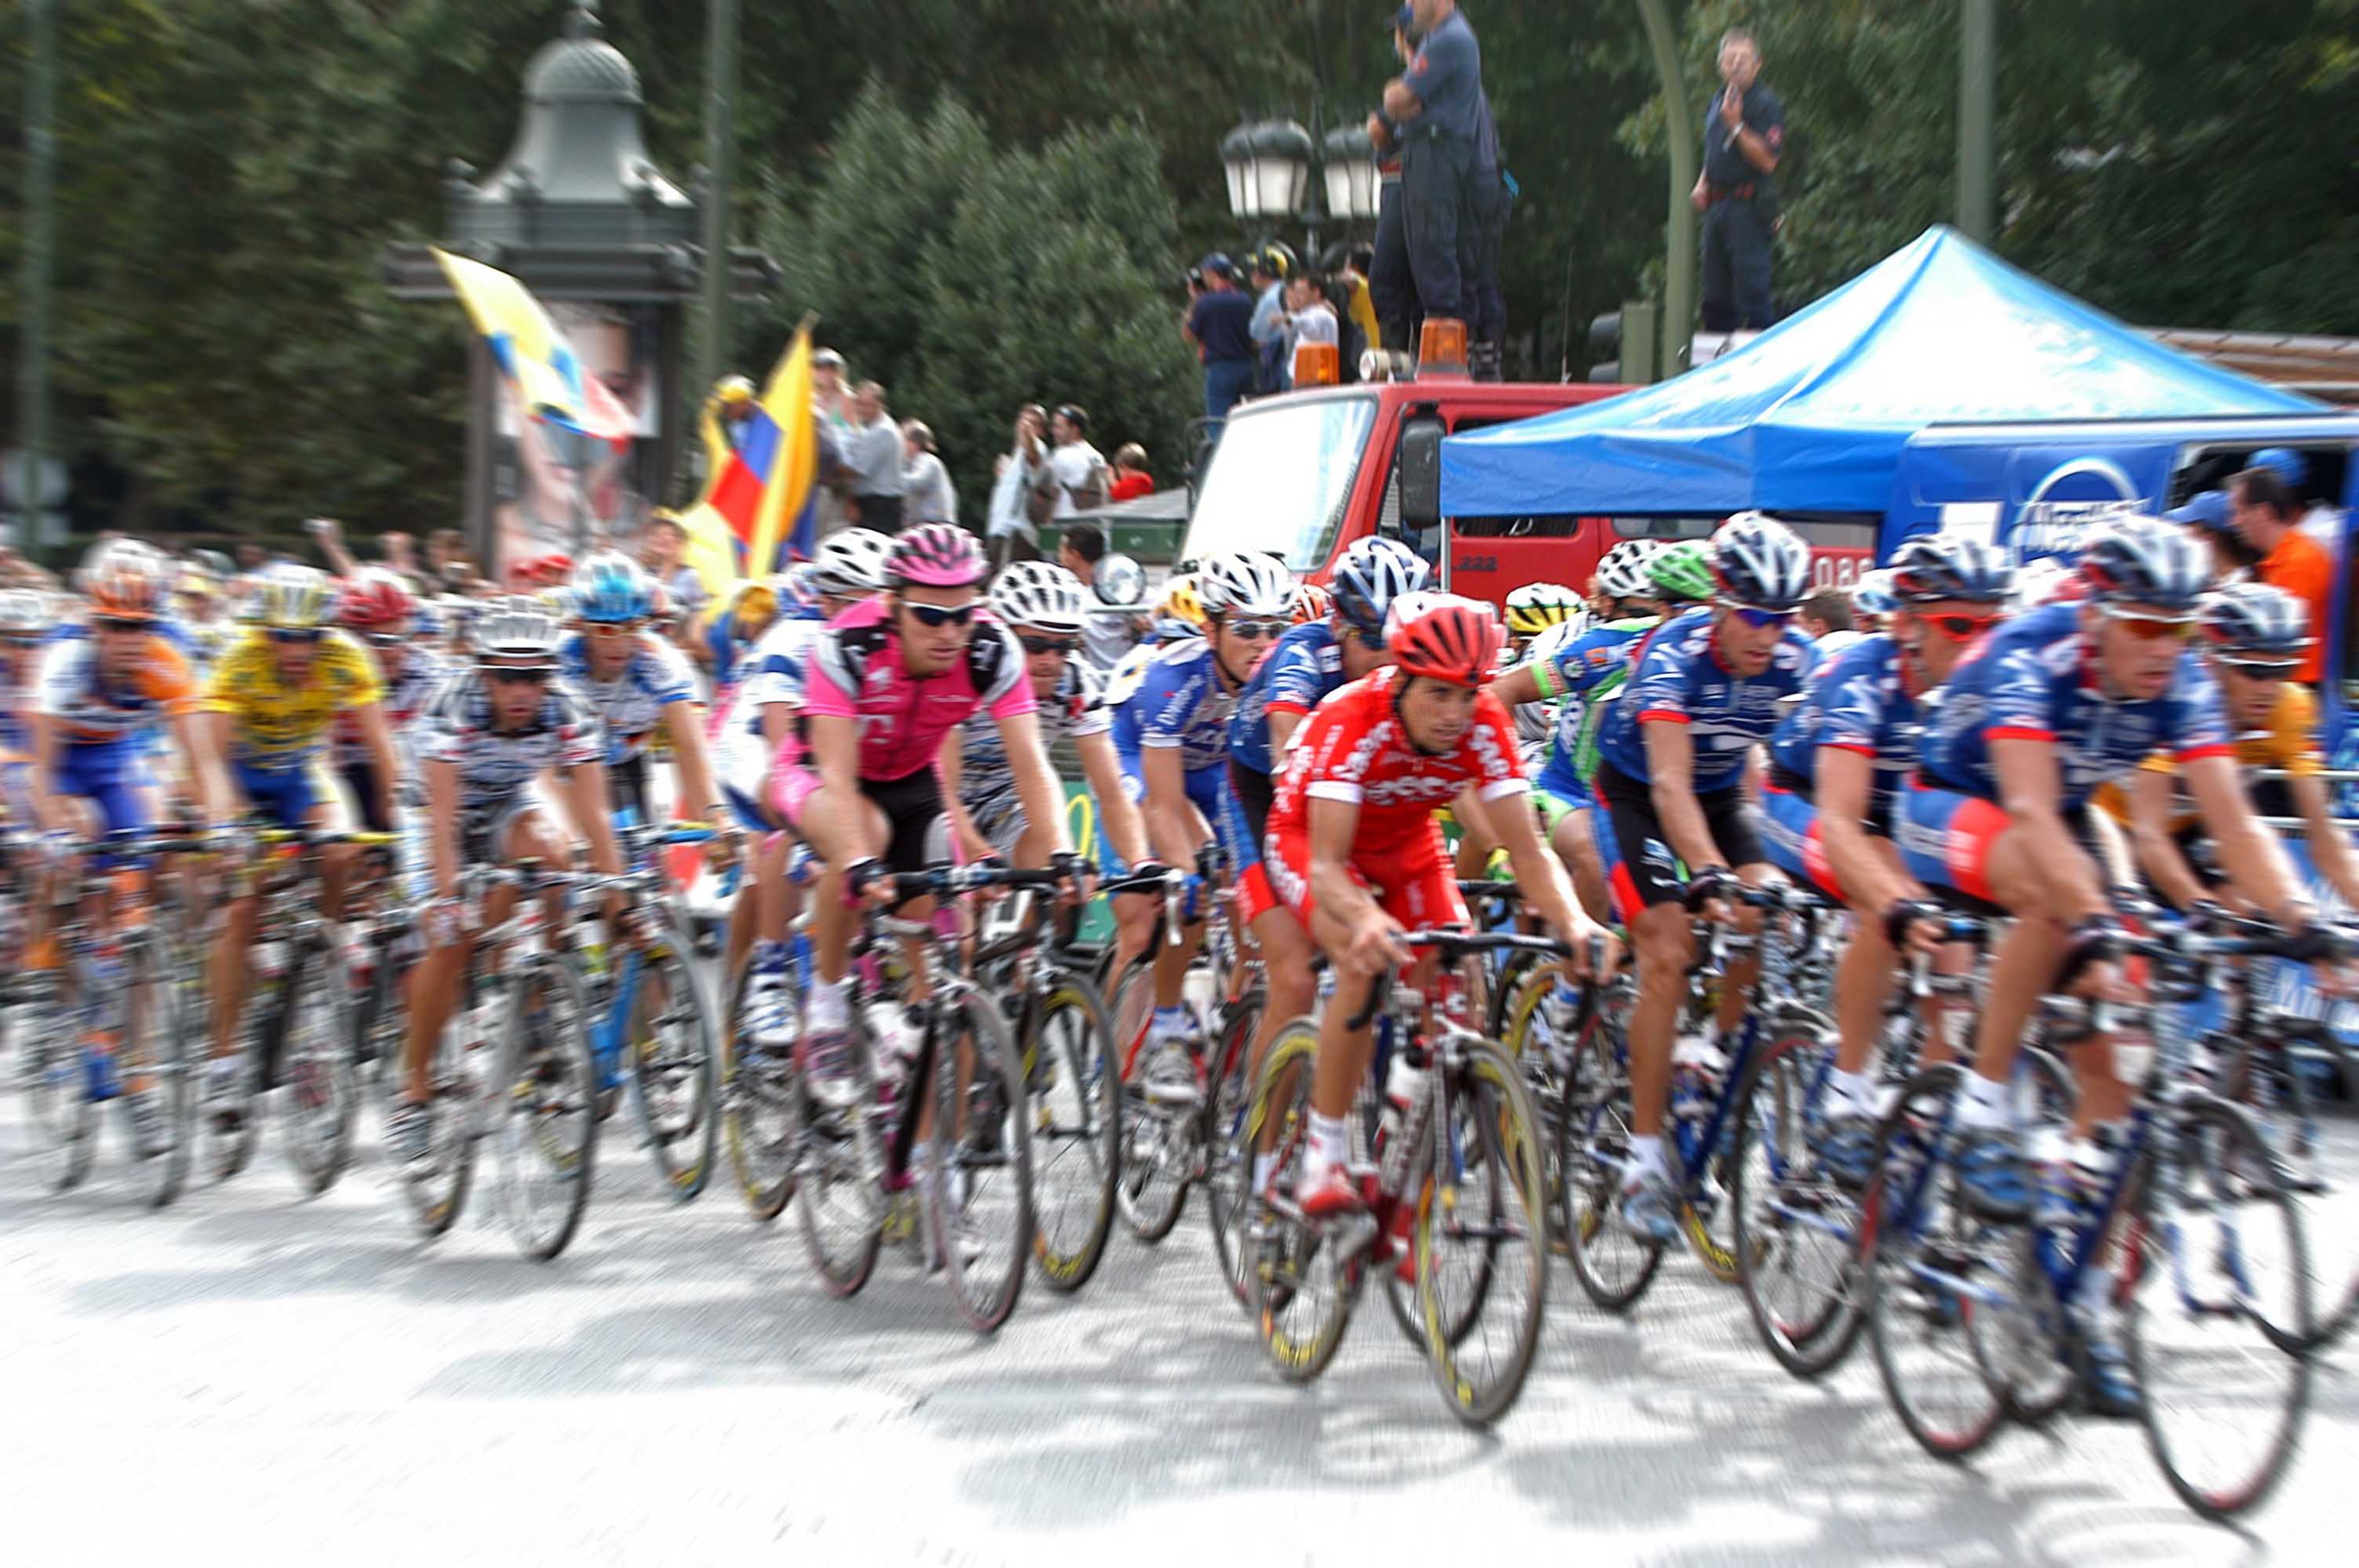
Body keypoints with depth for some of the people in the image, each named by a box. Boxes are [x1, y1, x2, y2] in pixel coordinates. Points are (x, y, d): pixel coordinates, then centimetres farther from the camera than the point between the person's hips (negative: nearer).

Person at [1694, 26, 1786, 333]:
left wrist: (1737, 126, -22)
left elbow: (1768, 160, -17)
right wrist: (1702, 183, 13)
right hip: (1717, 207, 8)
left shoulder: (1766, 104, -8)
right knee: (1716, 298, 12)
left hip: (1749, 207, -8)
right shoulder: (1717, 101, 16)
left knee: (1751, 294, -10)